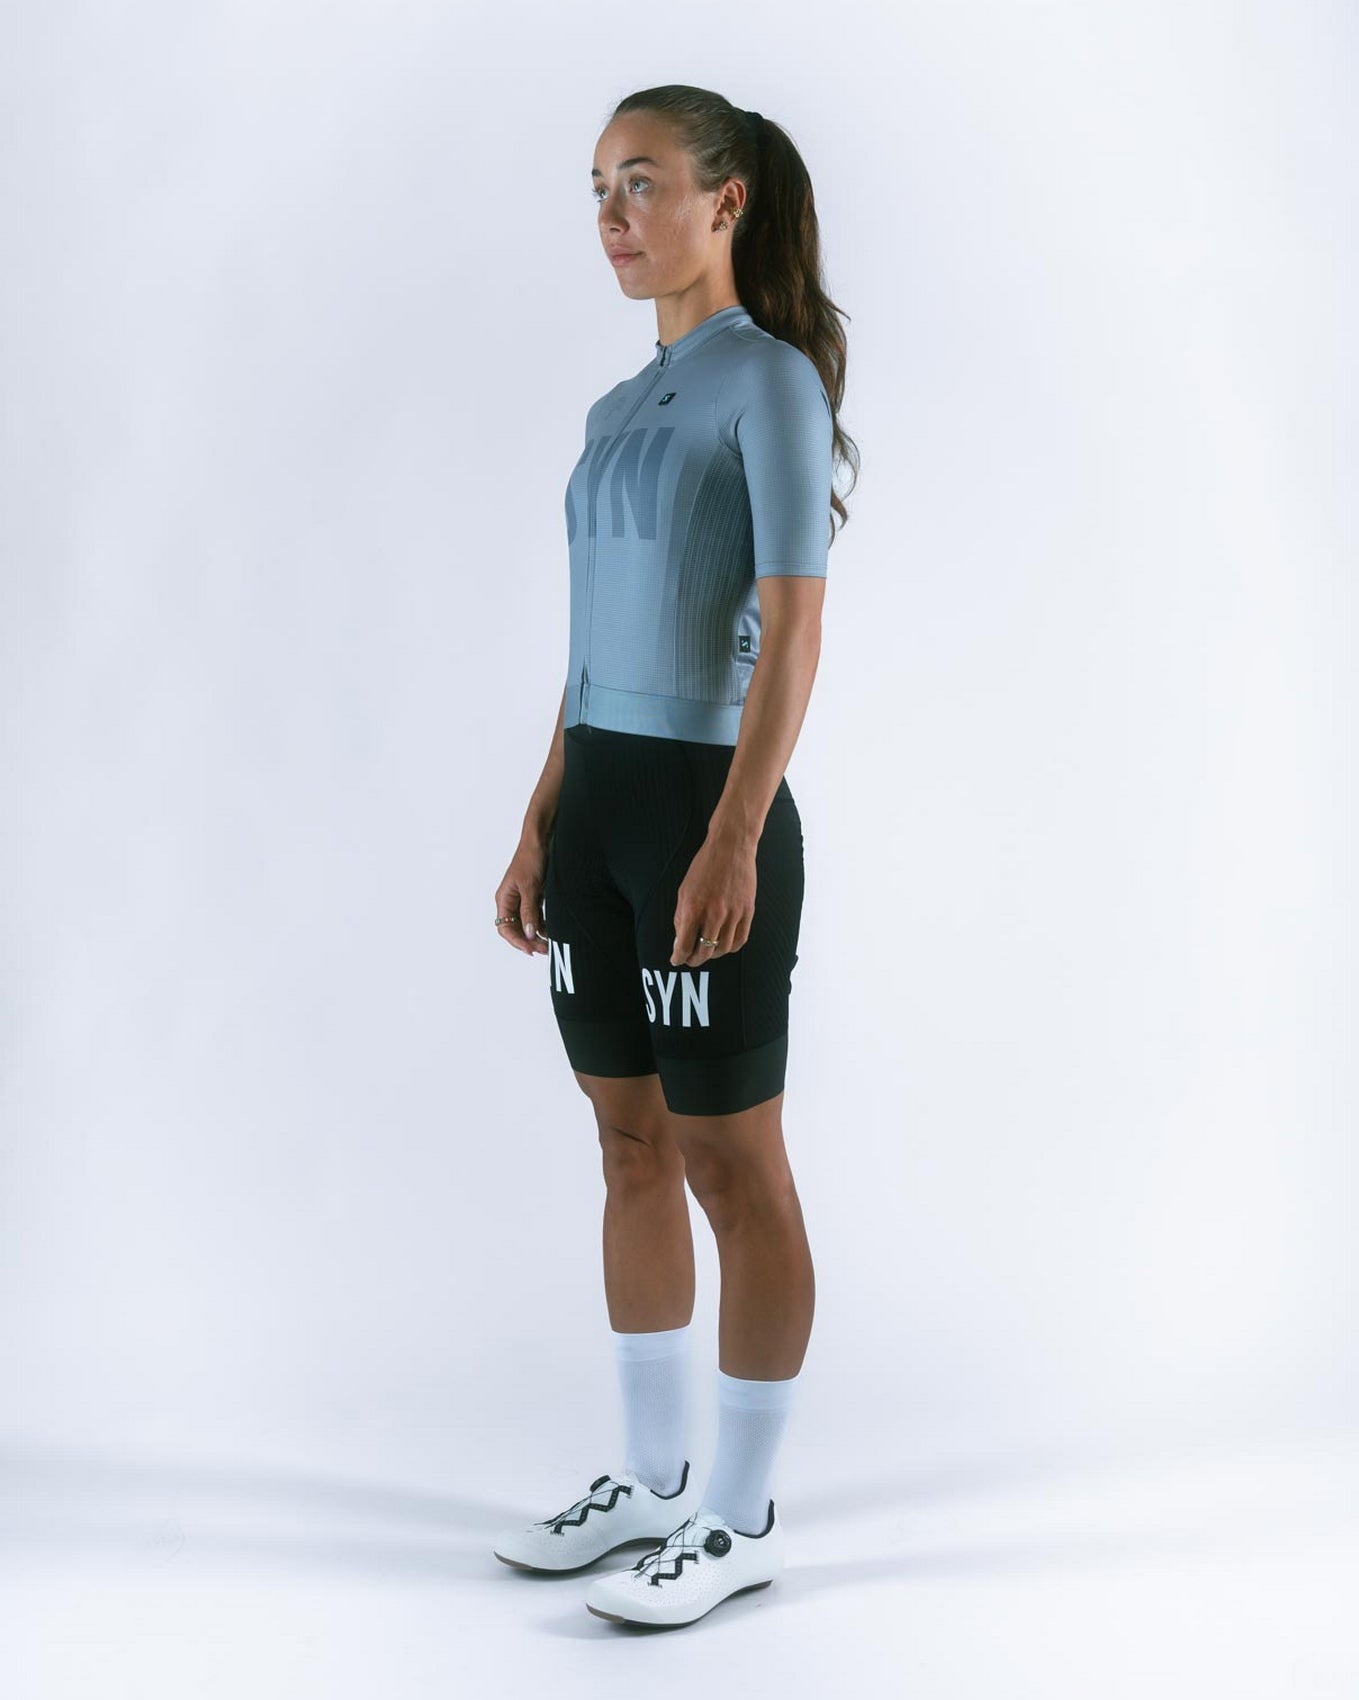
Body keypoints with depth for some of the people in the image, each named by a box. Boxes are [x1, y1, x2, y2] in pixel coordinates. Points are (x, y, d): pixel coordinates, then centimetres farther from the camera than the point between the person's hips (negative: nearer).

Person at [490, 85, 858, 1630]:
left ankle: (741, 1519, 12)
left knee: (730, 1165, 1)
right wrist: (538, 831, 15)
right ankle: (651, 1476, 25)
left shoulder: (772, 380, -8)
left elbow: (793, 630, -15)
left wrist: (735, 842, -22)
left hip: (704, 804, -8)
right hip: (596, 806, 8)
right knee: (632, 1148, 13)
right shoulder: (619, 407, 15)